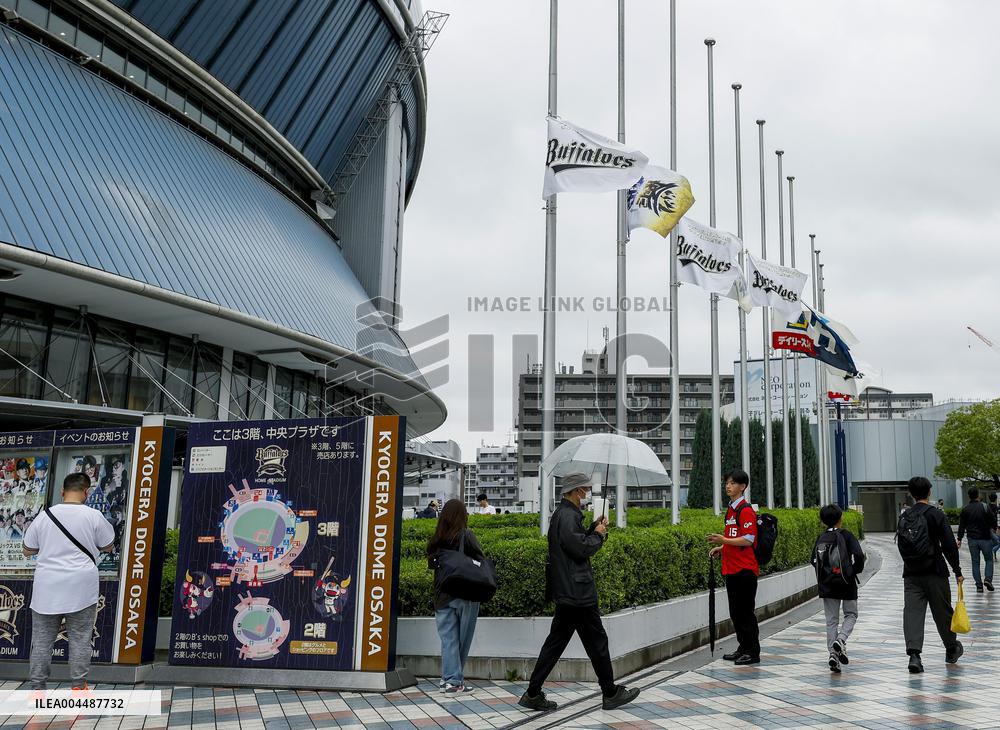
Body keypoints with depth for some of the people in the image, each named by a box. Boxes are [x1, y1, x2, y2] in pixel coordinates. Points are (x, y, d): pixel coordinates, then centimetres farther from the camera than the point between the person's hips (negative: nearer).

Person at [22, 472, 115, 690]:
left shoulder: (44, 515, -1)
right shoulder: (93, 516, -8)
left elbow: (28, 550, 9)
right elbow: (107, 546, 6)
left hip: (47, 590, 2)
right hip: (81, 589, -2)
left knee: (42, 639, 10)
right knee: (80, 639, 6)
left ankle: (37, 687, 13)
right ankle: (79, 685, 8)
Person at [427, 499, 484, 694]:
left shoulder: (435, 539, 4)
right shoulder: (466, 535, -10)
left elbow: (431, 563, 9)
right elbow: (480, 561, -11)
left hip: (442, 595, 4)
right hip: (465, 594, -4)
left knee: (448, 638, 7)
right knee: (463, 639, 7)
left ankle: (449, 678, 4)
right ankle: (455, 681, 10)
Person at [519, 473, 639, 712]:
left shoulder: (562, 513, 16)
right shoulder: (568, 516, -17)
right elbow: (582, 549, -22)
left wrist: (595, 529, 10)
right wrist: (598, 534, -6)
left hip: (567, 592, 10)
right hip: (578, 592, -10)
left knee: (556, 641, 11)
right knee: (597, 641, 3)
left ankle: (533, 694, 11)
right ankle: (611, 694, 15)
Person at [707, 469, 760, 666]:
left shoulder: (746, 510, -13)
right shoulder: (731, 510, 16)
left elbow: (748, 540, -19)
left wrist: (724, 540, -25)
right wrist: (721, 547, 12)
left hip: (745, 569, -9)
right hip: (732, 568, 9)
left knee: (746, 612, -3)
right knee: (735, 612, 14)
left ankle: (753, 653, 6)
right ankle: (743, 648, 24)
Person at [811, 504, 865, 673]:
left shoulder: (821, 538, 4)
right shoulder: (846, 535, -8)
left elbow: (814, 560, 6)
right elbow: (859, 555, -17)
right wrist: (856, 570, 1)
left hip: (826, 585, 3)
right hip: (846, 583, -3)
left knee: (831, 620, 8)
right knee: (851, 615, 13)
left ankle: (832, 653, -3)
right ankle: (841, 640, -12)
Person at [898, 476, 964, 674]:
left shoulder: (904, 518, 7)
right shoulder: (936, 515, -8)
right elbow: (949, 546, -11)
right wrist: (957, 571, -3)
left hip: (911, 575, 3)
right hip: (934, 573, -3)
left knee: (912, 612, -3)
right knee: (943, 612, 14)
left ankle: (914, 654, -17)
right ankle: (952, 650, 33)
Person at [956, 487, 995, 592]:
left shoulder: (965, 509, 0)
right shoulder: (985, 507, -9)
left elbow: (961, 526, 1)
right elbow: (993, 521, -2)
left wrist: (959, 539, 7)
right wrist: (994, 529, 19)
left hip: (972, 540, 2)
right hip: (985, 539, -2)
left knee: (975, 562, 7)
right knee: (989, 560, 12)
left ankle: (979, 586, 4)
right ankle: (988, 579, -9)